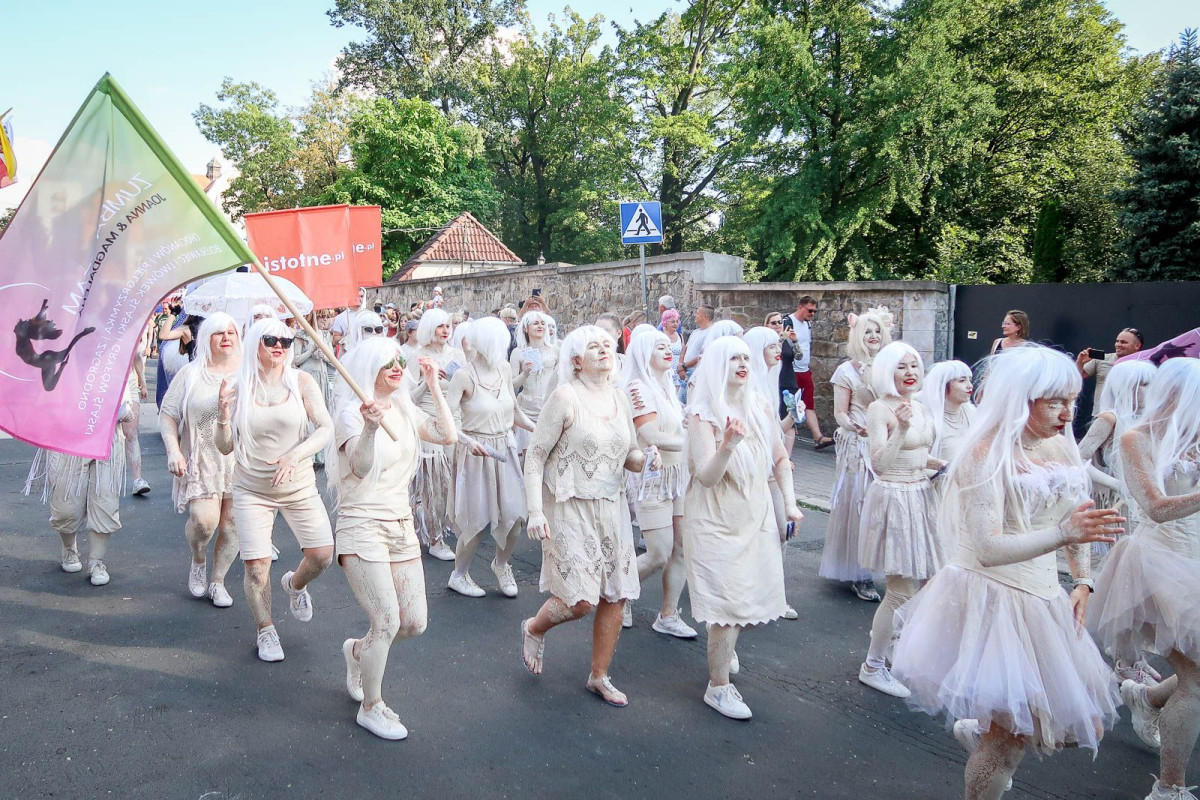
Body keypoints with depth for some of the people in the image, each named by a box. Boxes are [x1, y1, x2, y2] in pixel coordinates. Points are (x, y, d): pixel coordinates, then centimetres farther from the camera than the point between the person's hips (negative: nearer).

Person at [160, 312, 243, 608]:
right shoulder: (190, 374, 3)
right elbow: (168, 414, 4)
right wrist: (173, 451, -9)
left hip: (241, 461, 2)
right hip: (202, 461, -1)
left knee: (232, 527, 3)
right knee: (204, 519, -16)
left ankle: (217, 581, 24)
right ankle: (198, 560, 17)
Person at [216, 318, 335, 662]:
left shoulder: (301, 382, -5)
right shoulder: (238, 389, -3)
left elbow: (326, 428, -10)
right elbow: (225, 447, -1)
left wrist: (295, 456, -24)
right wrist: (223, 413, -19)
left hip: (299, 486, 0)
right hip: (252, 489, 0)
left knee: (322, 555, -4)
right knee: (256, 569, -3)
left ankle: (295, 584, 33)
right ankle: (266, 632, 23)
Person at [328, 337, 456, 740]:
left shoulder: (404, 409, 10)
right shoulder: (350, 411, -10)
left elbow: (447, 435, 2)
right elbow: (361, 467, -23)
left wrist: (434, 387, 3)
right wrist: (370, 427, -42)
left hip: (402, 525, 7)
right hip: (363, 527, -7)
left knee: (415, 623, 6)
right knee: (387, 622, -11)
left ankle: (357, 651, 36)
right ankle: (371, 708, 11)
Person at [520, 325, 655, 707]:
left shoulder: (620, 398, 8)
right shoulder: (566, 397, -10)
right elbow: (535, 455, -10)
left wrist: (645, 458, -7)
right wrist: (535, 511, -16)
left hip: (612, 508, 6)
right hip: (570, 507, -6)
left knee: (616, 596, 6)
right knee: (581, 600, -10)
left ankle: (599, 677, 26)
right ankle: (534, 629, 24)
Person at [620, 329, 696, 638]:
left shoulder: (667, 386, 12)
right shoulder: (638, 389, -14)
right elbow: (653, 438, -22)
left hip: (678, 474, 8)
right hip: (652, 477, -8)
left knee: (683, 549, 6)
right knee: (659, 555, -4)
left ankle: (668, 615, 19)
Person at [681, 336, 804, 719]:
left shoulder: (759, 407, 1)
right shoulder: (702, 416, -14)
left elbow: (780, 459, 13)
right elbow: (706, 477, -22)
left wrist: (789, 502, 4)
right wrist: (727, 446, -39)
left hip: (757, 518, 6)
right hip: (718, 523, -5)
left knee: (755, 599, 12)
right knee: (730, 605, -3)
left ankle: (724, 646, 45)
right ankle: (718, 688, 16)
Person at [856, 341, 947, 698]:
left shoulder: (921, 408, 10)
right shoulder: (880, 409, -13)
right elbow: (879, 464, -22)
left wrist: (943, 465, 5)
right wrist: (900, 428, -32)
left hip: (922, 497, 8)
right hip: (893, 499, -8)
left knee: (928, 582, 11)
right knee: (901, 589, -4)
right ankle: (872, 666, 10)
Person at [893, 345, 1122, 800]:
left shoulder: (1060, 444, 4)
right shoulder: (988, 453, -18)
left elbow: (1078, 516, 17)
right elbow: (988, 549, -24)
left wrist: (1083, 581, 6)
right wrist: (1064, 533, -34)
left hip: (1043, 599, 8)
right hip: (993, 597, -8)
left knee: (1088, 727, 14)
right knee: (1012, 736, -4)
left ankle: (978, 732, 37)